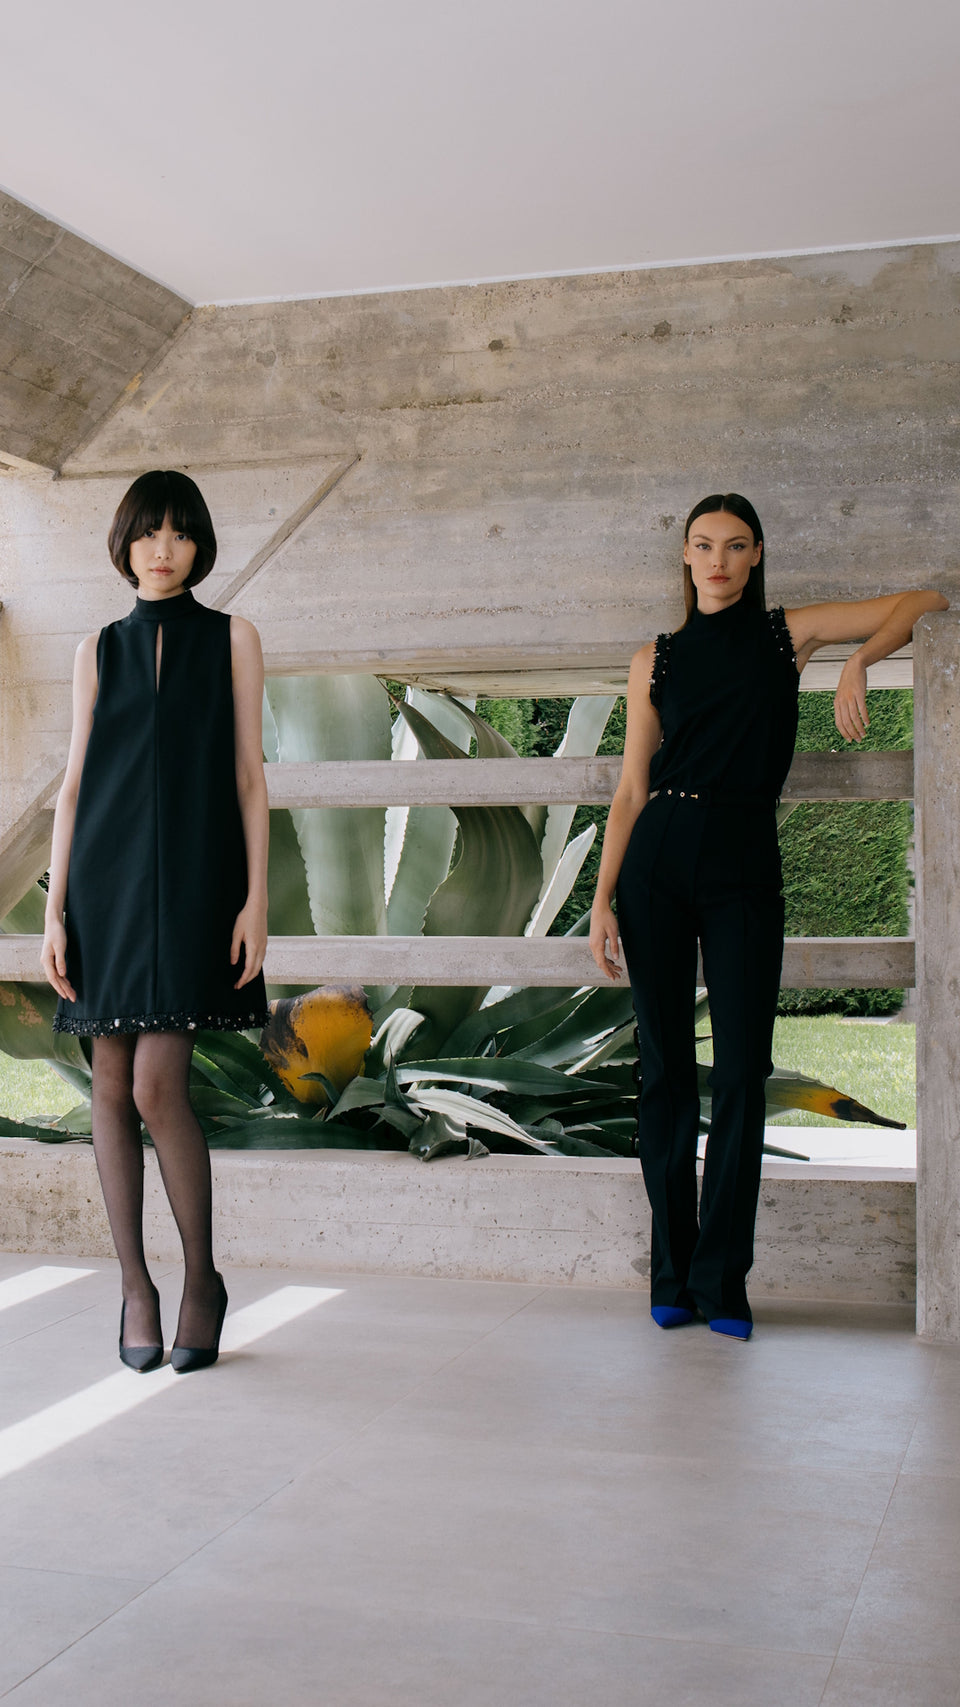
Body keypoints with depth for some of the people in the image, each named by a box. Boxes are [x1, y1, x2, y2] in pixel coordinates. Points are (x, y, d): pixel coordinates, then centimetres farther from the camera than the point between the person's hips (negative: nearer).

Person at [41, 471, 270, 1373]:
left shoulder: (231, 638, 7)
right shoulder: (100, 649, 12)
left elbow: (248, 773, 3)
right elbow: (75, 779, 9)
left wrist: (256, 898, -6)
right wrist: (56, 908, 2)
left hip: (192, 882, -3)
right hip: (108, 878, 3)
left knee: (157, 1087, -12)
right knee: (111, 1090, 2)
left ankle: (202, 1277, 5)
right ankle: (135, 1286, 13)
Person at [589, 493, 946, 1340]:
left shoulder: (789, 633, 9)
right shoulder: (657, 660, 11)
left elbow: (924, 601, 5)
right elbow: (632, 790, 9)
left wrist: (858, 662, -11)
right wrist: (603, 899, 1)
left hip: (744, 866, -1)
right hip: (657, 863, 1)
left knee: (742, 1073, -5)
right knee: (665, 1070, 3)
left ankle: (720, 1280, 5)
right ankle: (671, 1277, 13)